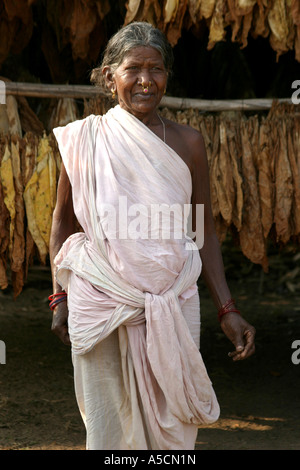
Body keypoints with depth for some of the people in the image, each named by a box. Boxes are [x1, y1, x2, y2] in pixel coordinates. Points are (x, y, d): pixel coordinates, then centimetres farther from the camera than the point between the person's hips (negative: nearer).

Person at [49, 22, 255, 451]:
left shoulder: (187, 143, 5)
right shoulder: (86, 139, 1)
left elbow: (204, 234, 9)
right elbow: (64, 222, 10)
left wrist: (227, 310, 3)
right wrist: (60, 298, 5)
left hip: (173, 303, 1)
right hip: (101, 303, -1)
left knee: (172, 423, 3)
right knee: (108, 427, 3)